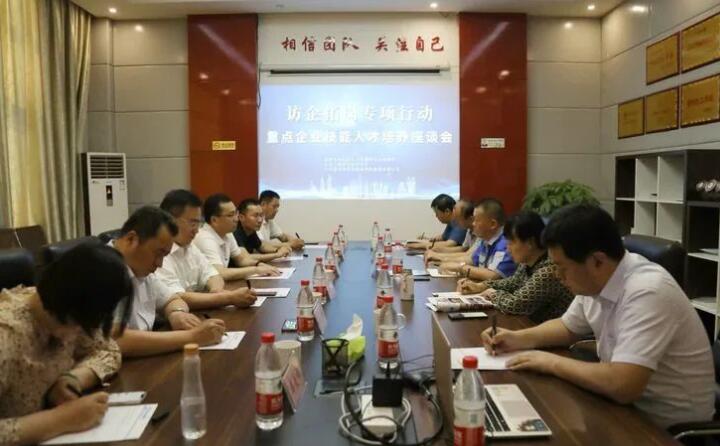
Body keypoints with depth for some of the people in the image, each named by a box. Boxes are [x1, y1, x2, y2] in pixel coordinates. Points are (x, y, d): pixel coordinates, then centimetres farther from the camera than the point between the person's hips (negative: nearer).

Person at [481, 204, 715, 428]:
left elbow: (622, 386, -37)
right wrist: (518, 338, -2)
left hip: (668, 425, -7)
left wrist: (552, 362, -22)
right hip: (627, 405, 7)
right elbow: (568, 328, 14)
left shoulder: (648, 292, -29)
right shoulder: (594, 281, -4)